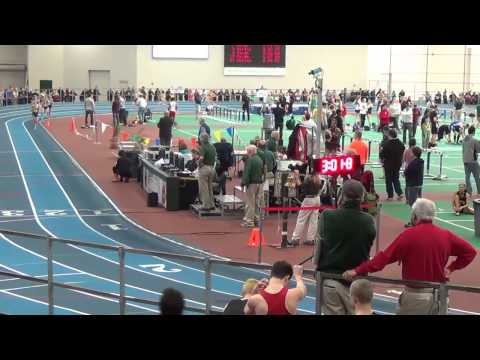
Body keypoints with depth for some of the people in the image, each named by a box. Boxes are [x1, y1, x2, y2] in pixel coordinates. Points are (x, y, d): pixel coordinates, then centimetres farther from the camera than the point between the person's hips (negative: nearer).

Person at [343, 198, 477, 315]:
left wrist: (357, 271, -15)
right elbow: (470, 251, 9)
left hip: (416, 295, -5)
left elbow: (385, 257, -17)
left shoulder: (410, 234, -14)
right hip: (439, 294, 5)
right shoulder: (445, 235, 1)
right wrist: (451, 268, 11)